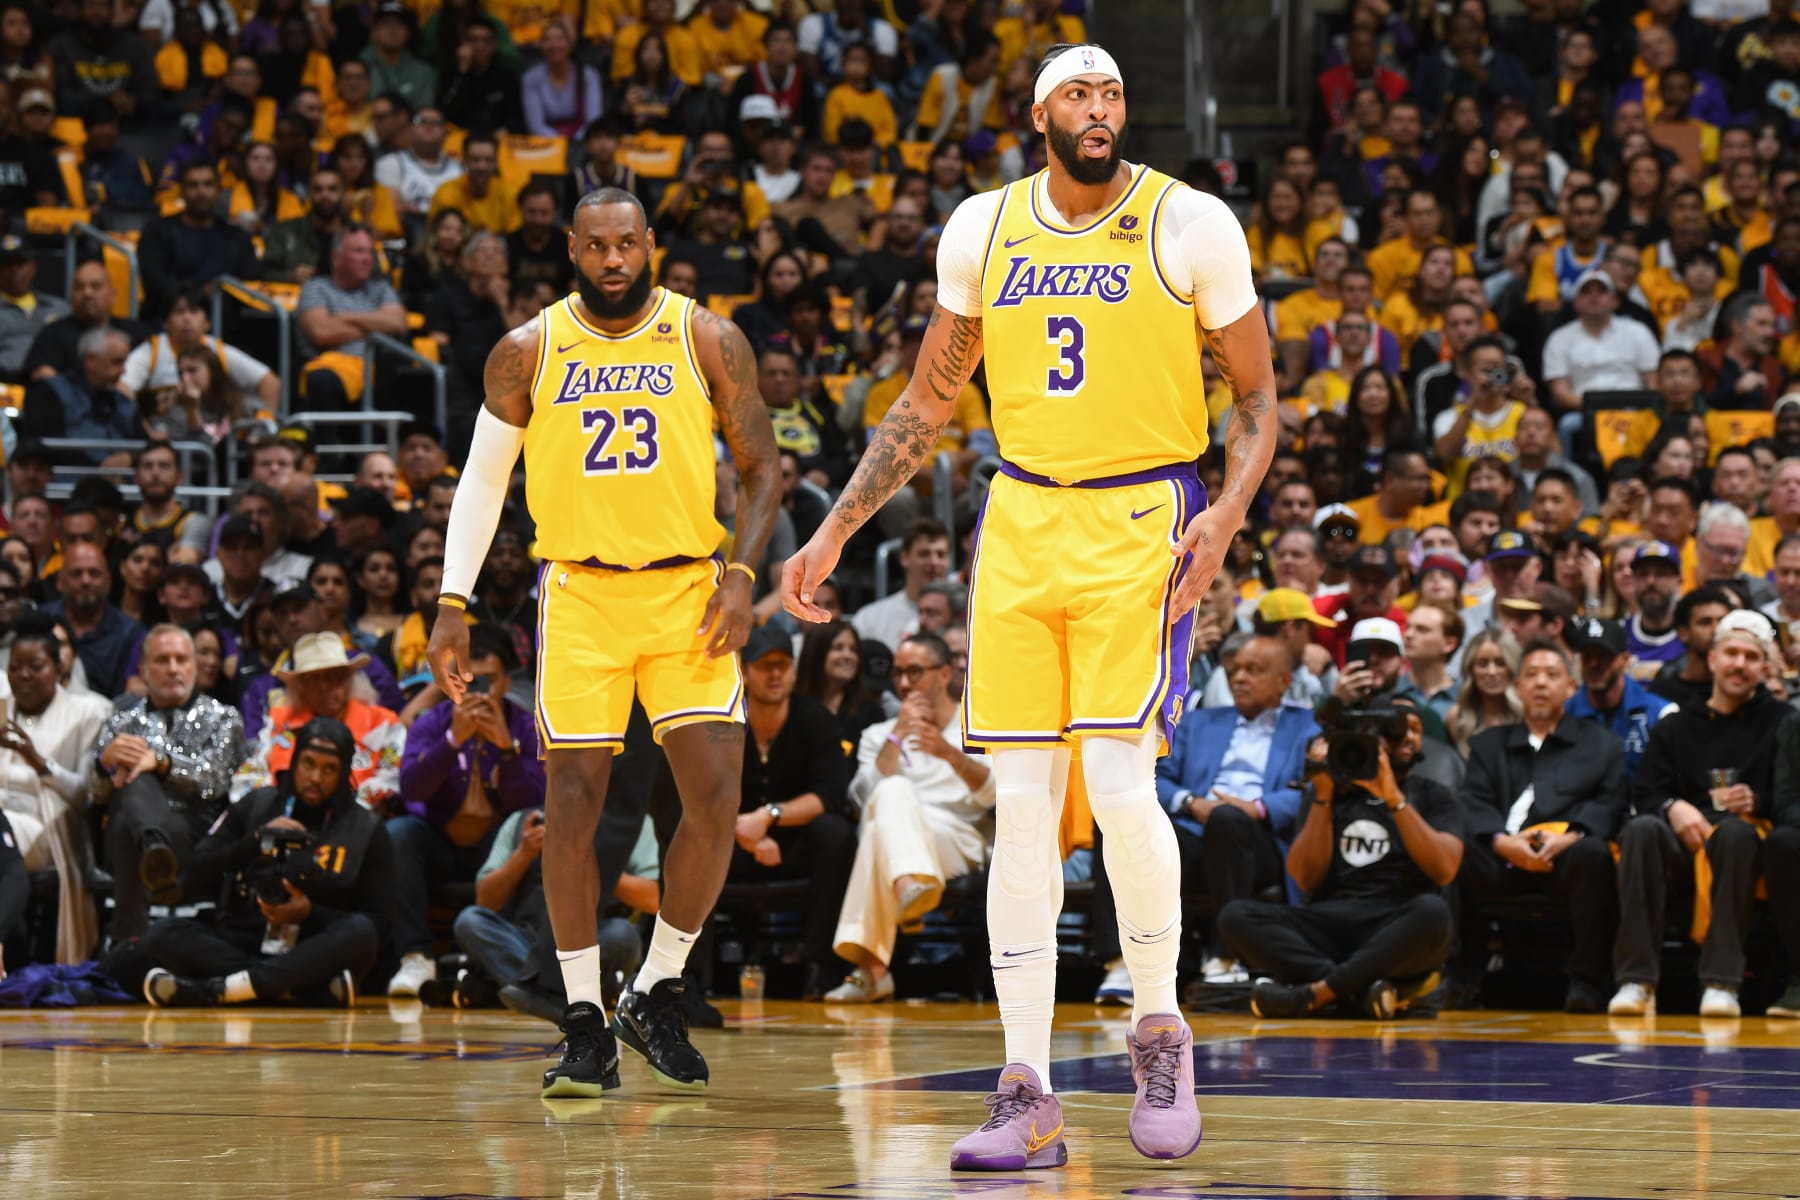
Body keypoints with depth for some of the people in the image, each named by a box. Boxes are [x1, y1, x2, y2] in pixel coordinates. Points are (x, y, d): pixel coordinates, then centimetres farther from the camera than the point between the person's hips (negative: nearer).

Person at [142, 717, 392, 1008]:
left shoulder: (366, 830, 8)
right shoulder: (255, 807, 11)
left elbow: (377, 923, 3)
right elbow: (192, 881, 5)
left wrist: (309, 914, -13)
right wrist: (256, 840, -7)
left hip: (315, 956, -2)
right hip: (239, 947, 2)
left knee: (359, 933, -34)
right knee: (164, 935, -27)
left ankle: (212, 989, -39)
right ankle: (318, 990, -37)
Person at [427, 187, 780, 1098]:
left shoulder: (708, 341, 1)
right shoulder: (527, 353, 2)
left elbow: (761, 467, 6)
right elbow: (482, 477, 9)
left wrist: (741, 573, -9)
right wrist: (453, 604, 3)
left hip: (688, 591, 0)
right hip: (580, 593, 0)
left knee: (717, 797, -10)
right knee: (573, 803, -5)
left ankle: (657, 996, 9)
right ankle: (586, 1028, 5)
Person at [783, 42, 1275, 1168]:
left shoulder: (1192, 224, -4)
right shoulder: (982, 228, 6)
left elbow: (1258, 395, 1)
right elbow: (926, 406, 15)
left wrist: (1230, 510, -16)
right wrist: (835, 534, 8)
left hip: (1142, 521, -4)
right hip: (1022, 517, 4)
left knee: (1120, 780, -17)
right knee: (1021, 801, -1)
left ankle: (1161, 1030, 7)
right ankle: (1028, 1098, 2)